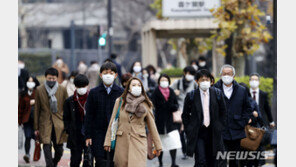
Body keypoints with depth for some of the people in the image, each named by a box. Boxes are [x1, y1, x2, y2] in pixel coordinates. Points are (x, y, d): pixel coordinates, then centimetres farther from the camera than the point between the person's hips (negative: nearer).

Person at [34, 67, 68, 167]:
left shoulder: (62, 90, 2)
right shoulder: (39, 90, 2)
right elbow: (37, 109, 6)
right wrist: (36, 127, 5)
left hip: (59, 124, 1)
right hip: (45, 124, -1)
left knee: (59, 149, 3)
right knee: (47, 147, -13)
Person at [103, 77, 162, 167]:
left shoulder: (146, 104, 5)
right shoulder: (120, 101, 4)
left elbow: (152, 126, 9)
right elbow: (112, 122, 6)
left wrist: (158, 145, 9)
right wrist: (108, 141, 1)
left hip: (139, 142, -1)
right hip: (122, 142, 1)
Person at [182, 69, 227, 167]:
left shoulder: (217, 94, 3)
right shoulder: (191, 96, -1)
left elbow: (223, 112, 12)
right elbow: (185, 115, 8)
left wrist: (220, 127, 5)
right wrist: (189, 131, 2)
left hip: (214, 133, 2)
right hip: (198, 133, -2)